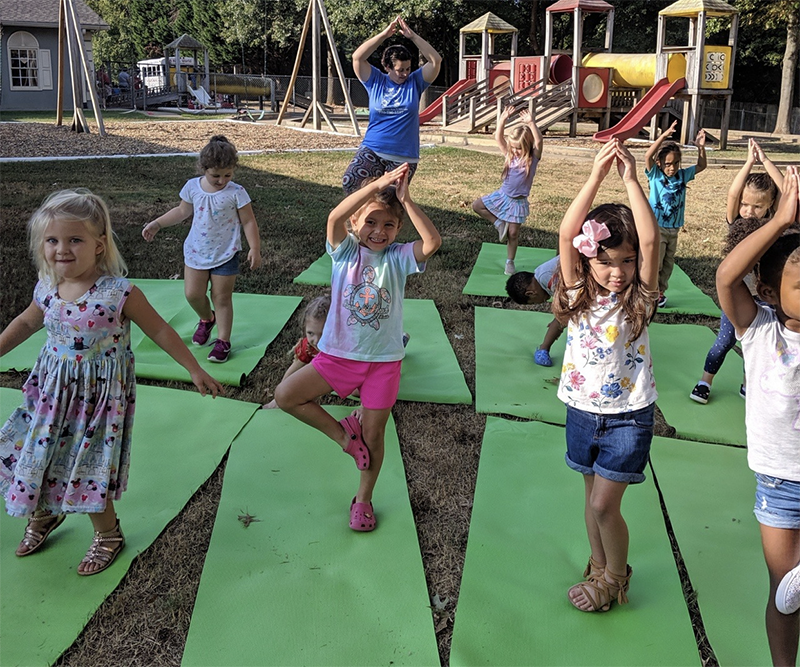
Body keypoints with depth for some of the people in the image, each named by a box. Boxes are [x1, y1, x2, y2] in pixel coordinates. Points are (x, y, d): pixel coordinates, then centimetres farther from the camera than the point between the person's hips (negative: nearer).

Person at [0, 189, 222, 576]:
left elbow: (160, 331, -11)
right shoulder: (47, 289, -4)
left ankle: (108, 535, 27)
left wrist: (195, 370, -7)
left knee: (88, 468, -1)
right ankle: (42, 514, 47)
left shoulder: (119, 293, -21)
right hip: (53, 390, 6)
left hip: (100, 394, -6)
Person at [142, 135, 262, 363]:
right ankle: (207, 319, 36)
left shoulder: (236, 193, -14)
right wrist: (156, 224, 11)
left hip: (225, 255, -3)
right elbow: (182, 211, 12)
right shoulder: (193, 187, -3)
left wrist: (255, 248, -17)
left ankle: (223, 341, 15)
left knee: (222, 298, 3)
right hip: (196, 251, 4)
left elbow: (248, 222, -9)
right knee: (193, 294, 4)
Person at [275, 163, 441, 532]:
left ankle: (363, 499, 31)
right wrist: (377, 184, -32)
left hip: (384, 360, -1)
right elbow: (334, 218, -27)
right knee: (285, 395, -9)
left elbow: (433, 241, -26)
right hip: (338, 354, 1)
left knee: (373, 435, 8)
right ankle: (341, 433, 12)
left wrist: (405, 199, -28)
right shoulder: (346, 251, -6)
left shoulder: (399, 258, -6)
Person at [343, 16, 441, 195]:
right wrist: (384, 34, -11)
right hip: (372, 150, 0)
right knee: (349, 182, -21)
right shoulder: (376, 81, 5)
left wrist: (412, 36, -12)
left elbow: (436, 60, -6)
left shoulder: (415, 82, 5)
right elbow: (358, 57, -7)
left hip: (404, 157, 1)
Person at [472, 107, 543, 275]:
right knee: (477, 205, -2)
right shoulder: (509, 155, -1)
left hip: (518, 201, -4)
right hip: (502, 195, 4)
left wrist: (531, 123, -40)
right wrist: (503, 120, -22)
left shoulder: (533, 158, -11)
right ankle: (499, 224, 7)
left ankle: (510, 262, 21)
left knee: (513, 233, 3)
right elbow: (498, 138, -8)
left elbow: (539, 141, -28)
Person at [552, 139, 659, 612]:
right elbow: (566, 234, -18)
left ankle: (616, 578, 22)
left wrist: (632, 179, -28)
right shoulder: (580, 291, -4)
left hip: (628, 415, -3)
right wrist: (597, 176, -26)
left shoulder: (640, 297, -10)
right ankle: (599, 568, 38)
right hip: (583, 410, 3)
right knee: (594, 497, 17)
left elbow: (650, 241, -26)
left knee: (604, 504, -3)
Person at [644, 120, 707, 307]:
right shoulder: (655, 175, -10)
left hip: (674, 228, 5)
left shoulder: (682, 175, 4)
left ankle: (660, 290, 26)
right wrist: (664, 136, -32)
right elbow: (647, 156, -25)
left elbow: (701, 166, 9)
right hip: (656, 227, -5)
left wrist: (701, 147, -7)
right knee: (656, 262, -7)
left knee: (668, 262, 13)